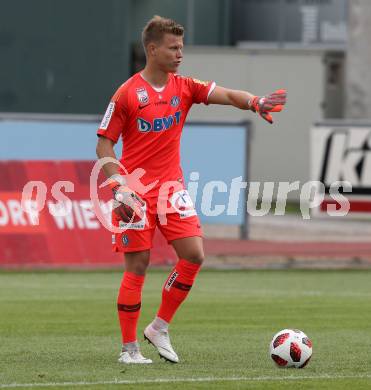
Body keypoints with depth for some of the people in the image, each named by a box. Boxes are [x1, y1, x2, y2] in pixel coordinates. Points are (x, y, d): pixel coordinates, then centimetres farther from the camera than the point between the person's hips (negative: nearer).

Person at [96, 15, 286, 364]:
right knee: (137, 264, -4)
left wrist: (255, 102, -28)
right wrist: (119, 187, -16)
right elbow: (104, 144, -5)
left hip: (172, 187, 5)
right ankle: (129, 348, 5)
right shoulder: (127, 94, -7)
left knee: (193, 254, -8)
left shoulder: (184, 87, 6)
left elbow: (224, 95, -7)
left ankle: (160, 328, 8)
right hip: (136, 192, -5)